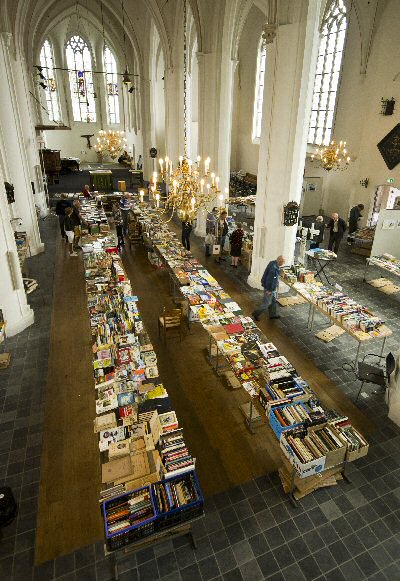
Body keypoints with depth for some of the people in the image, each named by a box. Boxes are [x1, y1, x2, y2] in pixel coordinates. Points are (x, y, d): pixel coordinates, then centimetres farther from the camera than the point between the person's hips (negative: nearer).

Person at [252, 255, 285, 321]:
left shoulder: (273, 263, 0)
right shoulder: (274, 268, -30)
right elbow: (270, 279, -28)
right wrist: (269, 290, -20)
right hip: (269, 288, -10)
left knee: (273, 301, 21)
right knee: (267, 303, 3)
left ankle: (272, 314, 36)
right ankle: (256, 313, 18)